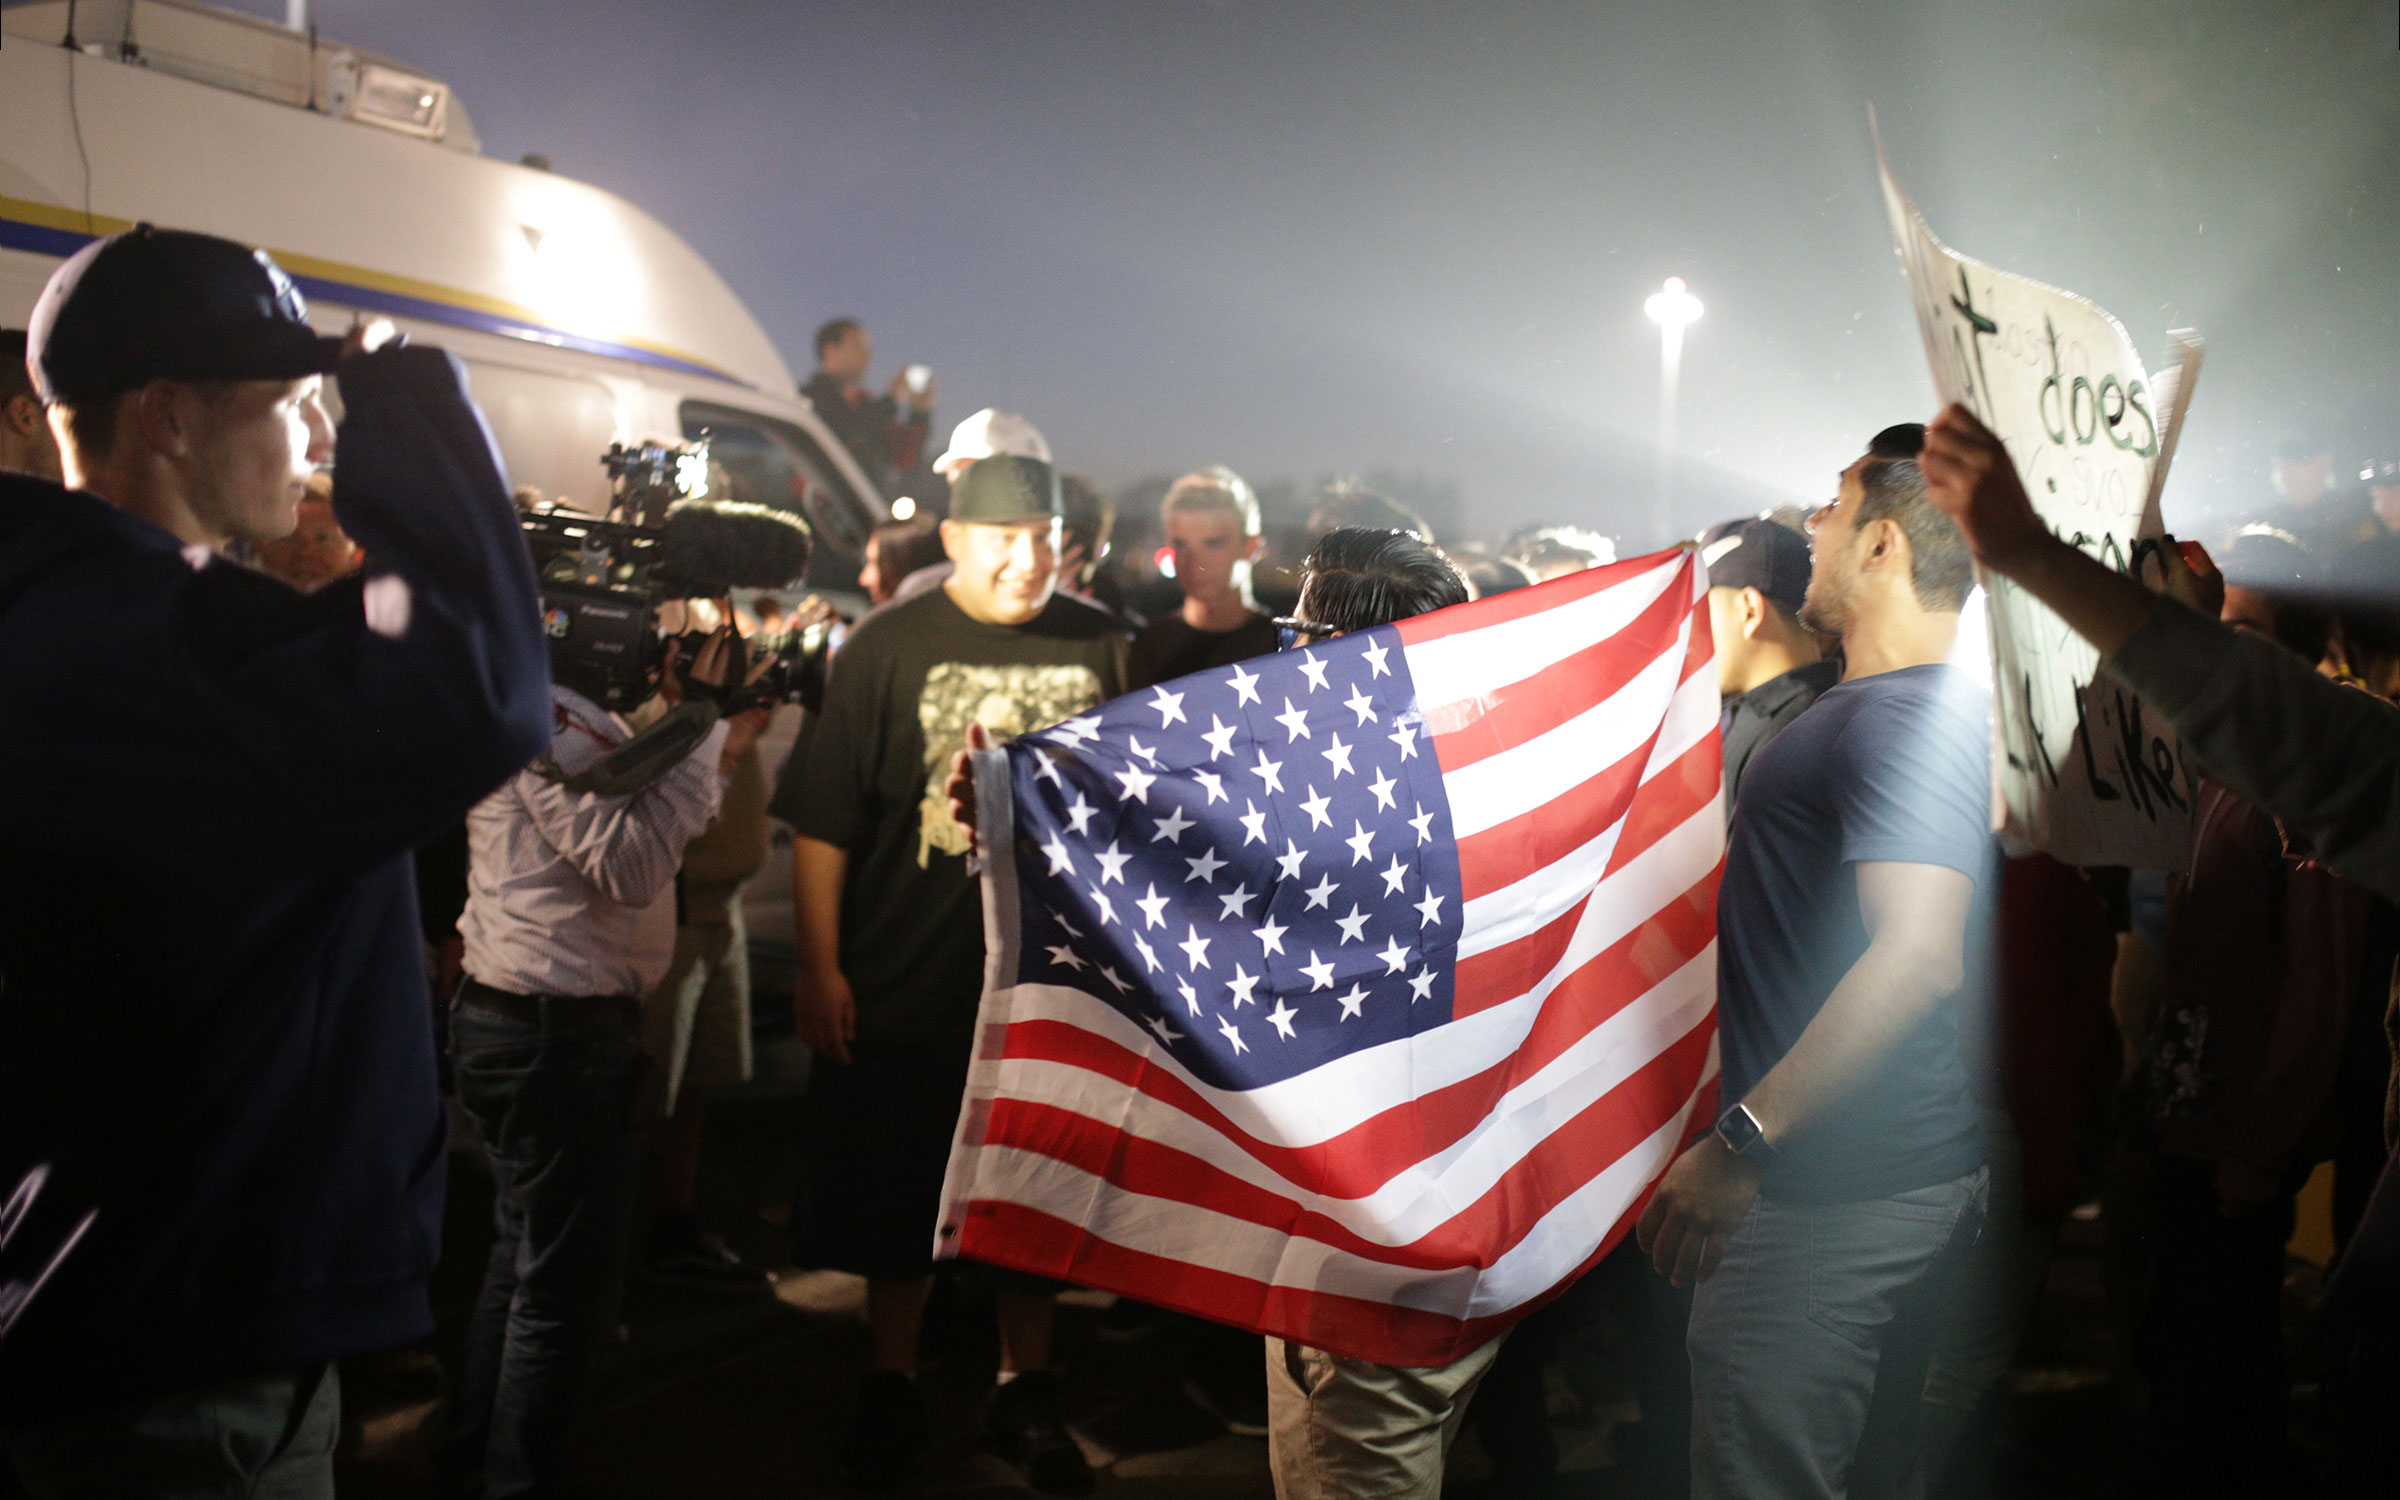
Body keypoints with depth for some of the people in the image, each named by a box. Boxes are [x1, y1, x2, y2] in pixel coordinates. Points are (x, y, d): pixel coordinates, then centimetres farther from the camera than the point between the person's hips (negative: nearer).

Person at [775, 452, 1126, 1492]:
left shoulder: (1101, 647, 2)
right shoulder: (888, 648, -4)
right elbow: (822, 820, -5)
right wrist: (819, 968, -9)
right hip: (905, 983, -1)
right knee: (896, 1198, 11)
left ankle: (1026, 1389, 32)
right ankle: (892, 1387, 31)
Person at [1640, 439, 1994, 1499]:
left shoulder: (1906, 715, -19)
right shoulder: (1923, 709, 16)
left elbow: (1918, 955, -31)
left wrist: (1741, 1144, -31)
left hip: (1837, 1194, -11)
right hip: (1899, 1175, 11)